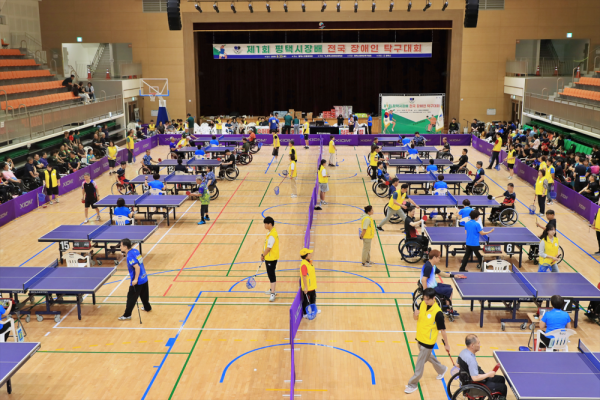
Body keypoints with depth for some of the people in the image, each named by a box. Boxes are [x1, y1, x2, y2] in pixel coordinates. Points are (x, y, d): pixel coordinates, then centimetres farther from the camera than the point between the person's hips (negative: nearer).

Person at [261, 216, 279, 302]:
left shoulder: (272, 235, -26)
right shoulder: (271, 232, 6)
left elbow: (268, 248, -23)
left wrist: (263, 255, -10)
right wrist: (263, 254, 9)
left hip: (271, 258, -10)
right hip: (269, 257, 10)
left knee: (271, 275, -6)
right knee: (271, 274, 22)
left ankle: (272, 294, -2)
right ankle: (272, 289, 37)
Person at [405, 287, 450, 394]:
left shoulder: (438, 312, -27)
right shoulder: (422, 304, -8)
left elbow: (442, 329, -17)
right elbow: (416, 318, 5)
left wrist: (446, 344, -8)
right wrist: (415, 314, -19)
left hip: (428, 342, -7)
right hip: (419, 338, 7)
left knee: (419, 364, 4)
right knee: (428, 356, 29)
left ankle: (413, 384, 20)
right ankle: (442, 369, 53)